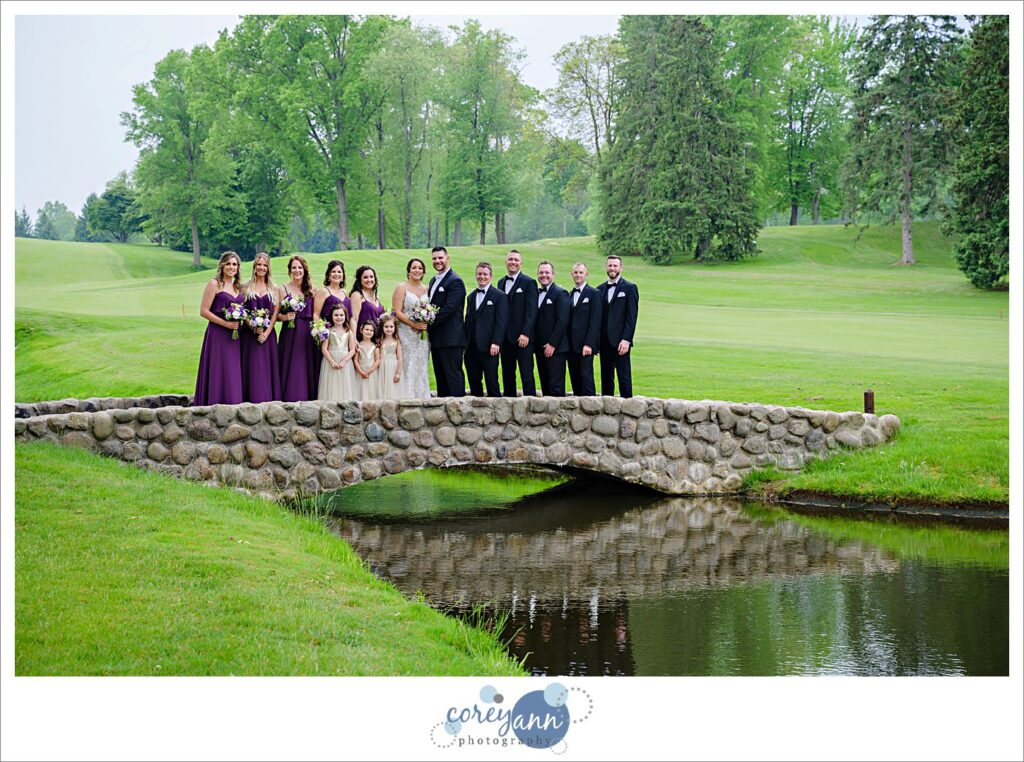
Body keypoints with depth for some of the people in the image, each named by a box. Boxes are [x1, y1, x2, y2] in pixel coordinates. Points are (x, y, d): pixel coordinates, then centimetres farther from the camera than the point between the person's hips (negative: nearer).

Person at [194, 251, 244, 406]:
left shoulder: (238, 286, 15)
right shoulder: (214, 284, -4)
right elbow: (203, 311, -10)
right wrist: (225, 323, -16)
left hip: (235, 336, 6)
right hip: (217, 335, -6)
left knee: (233, 374, 5)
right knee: (218, 373, -7)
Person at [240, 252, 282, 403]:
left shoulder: (273, 289, 9)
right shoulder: (246, 288, 5)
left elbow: (275, 312, 3)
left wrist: (267, 332, -9)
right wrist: (254, 326, -13)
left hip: (268, 334, 1)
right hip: (250, 333, -1)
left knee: (268, 367, 0)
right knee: (252, 367, -5)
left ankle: (268, 400, 2)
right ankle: (253, 399, -5)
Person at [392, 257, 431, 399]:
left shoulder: (426, 289, 15)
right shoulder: (401, 288, -1)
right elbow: (397, 312, -9)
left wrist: (427, 323, -1)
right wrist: (414, 324, -18)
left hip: (423, 335, 5)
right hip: (407, 333, -5)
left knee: (422, 368, 6)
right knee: (409, 368, -7)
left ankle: (422, 398, 10)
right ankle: (408, 398, -5)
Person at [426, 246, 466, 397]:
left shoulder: (455, 281, -10)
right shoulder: (433, 280, 19)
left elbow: (449, 309, -18)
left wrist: (429, 324, -18)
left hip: (451, 339, -9)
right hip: (436, 339, 9)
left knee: (453, 376, -8)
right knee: (440, 377, 10)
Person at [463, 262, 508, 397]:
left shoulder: (499, 296, -1)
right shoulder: (471, 296, 18)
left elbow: (501, 321, -8)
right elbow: (468, 321, 18)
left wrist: (495, 343, -16)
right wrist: (465, 343, 9)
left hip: (488, 347, -6)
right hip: (471, 348, 6)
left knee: (492, 381, -4)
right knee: (473, 382, 7)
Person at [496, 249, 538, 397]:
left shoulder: (529, 283, -3)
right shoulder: (501, 283, 15)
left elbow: (531, 311, -10)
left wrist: (525, 334, -17)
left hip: (522, 337, -6)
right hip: (505, 337, 6)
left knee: (526, 374, -6)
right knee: (507, 374, 8)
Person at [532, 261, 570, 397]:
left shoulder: (560, 293, -6)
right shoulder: (535, 293, 15)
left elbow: (563, 321, -13)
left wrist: (552, 344, -15)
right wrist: (535, 343, 6)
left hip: (555, 347, -7)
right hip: (540, 348, 7)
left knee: (556, 387, -8)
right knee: (545, 385, 7)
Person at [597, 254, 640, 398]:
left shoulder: (629, 288, 0)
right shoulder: (600, 289, 15)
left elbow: (631, 316, -6)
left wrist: (626, 340, -15)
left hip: (620, 342, -5)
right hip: (604, 342, 5)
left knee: (624, 377, -5)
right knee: (606, 377, 6)